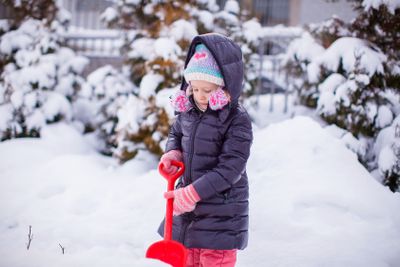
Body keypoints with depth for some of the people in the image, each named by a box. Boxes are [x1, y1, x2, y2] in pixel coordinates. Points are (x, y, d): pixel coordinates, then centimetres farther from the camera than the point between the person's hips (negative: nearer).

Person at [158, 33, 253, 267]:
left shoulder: (237, 120, -19)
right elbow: (176, 134, 21)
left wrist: (193, 193, -26)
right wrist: (173, 153, -2)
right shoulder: (188, 110, 0)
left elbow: (230, 168, -23)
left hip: (221, 211, -6)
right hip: (187, 208, 7)